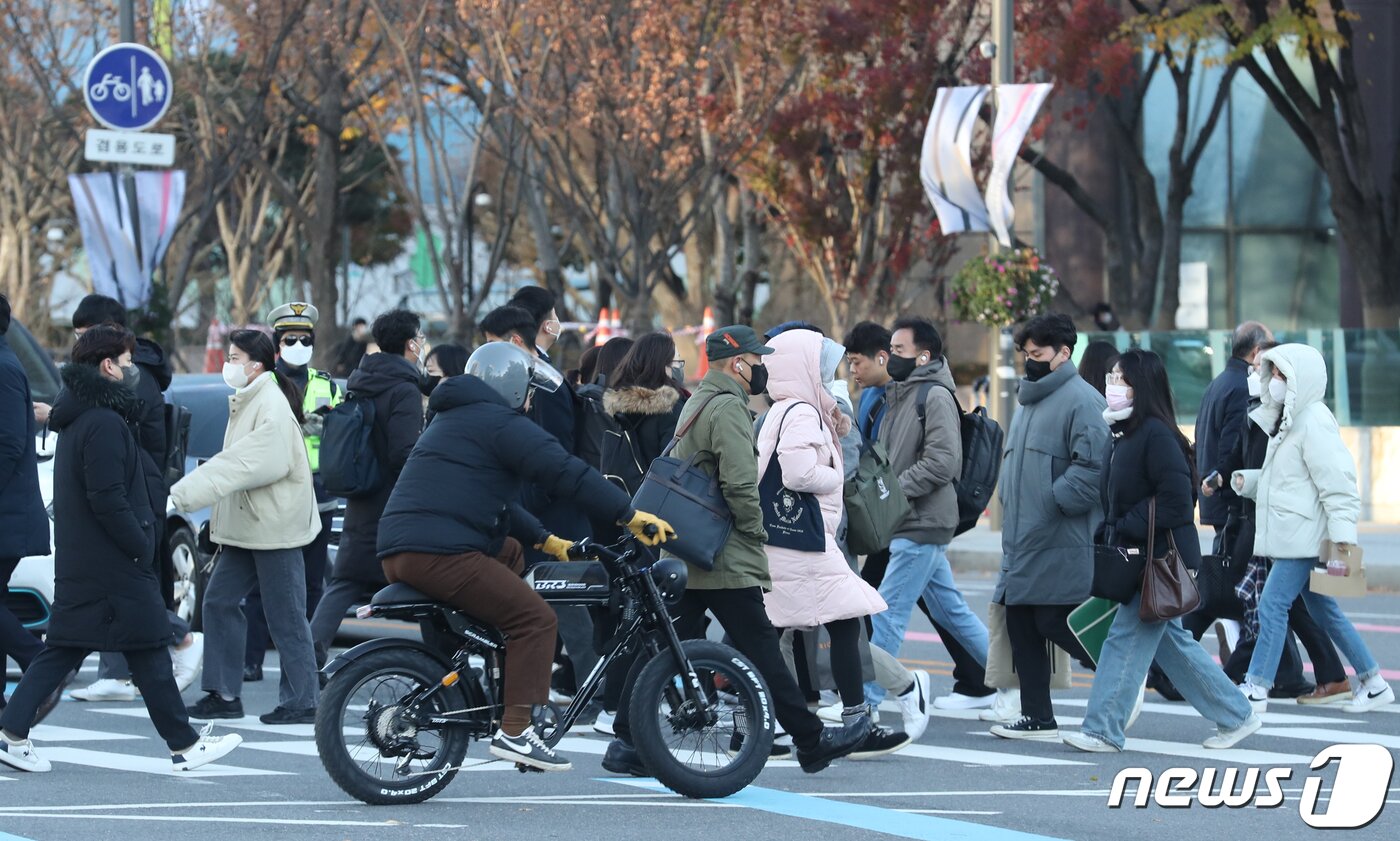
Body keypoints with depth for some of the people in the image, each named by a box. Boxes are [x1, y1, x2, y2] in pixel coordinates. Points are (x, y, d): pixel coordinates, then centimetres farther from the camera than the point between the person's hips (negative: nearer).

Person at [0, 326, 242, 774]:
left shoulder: (77, 418, 15)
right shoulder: (105, 422, -18)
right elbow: (108, 500, -22)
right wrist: (141, 548, -15)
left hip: (78, 562, 10)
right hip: (115, 565, -10)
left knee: (63, 648, 10)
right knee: (149, 649, -1)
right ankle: (184, 744, 6)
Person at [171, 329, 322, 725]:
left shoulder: (272, 406, -17)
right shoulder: (245, 402, 14)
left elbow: (242, 465, -25)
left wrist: (182, 496, -26)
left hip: (276, 528, -10)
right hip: (245, 528, 10)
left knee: (286, 618, -4)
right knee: (219, 601, 7)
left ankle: (301, 701, 3)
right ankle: (223, 694, 12)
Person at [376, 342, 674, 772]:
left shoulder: (453, 420, 30)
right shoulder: (501, 423, -2)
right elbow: (565, 472, -10)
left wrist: (546, 541, 31)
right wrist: (631, 515, -9)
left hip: (397, 552, 10)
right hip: (438, 553, -10)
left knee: (511, 555, 30)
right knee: (535, 618, -9)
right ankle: (515, 730, -16)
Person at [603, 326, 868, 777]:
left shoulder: (698, 402, 19)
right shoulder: (728, 407, -14)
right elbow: (740, 484, -22)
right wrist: (756, 533, -9)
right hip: (725, 559, -10)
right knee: (760, 647, -4)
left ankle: (626, 743, 6)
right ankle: (812, 740, 2)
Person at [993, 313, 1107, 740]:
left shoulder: (1081, 400, -11)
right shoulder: (1029, 400, 20)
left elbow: (1093, 466, -20)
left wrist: (1052, 501, -18)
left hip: (1061, 543, -9)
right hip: (1022, 540, 10)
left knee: (1053, 622, -10)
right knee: (1021, 626, 7)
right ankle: (1037, 718, 13)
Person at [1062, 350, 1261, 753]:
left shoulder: (1156, 434, -15)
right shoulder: (1125, 433, 15)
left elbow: (1175, 500, -21)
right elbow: (1115, 500, 19)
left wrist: (1124, 530, -19)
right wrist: (1107, 536, 4)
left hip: (1161, 558, -10)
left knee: (1126, 638, -9)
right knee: (1171, 643, 14)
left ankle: (1103, 731, -5)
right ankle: (1236, 715, 22)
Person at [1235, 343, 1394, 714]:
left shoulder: (1314, 423, -15)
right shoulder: (1288, 420, 15)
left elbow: (1336, 479, -20)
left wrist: (1343, 529, -25)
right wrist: (1248, 481, 5)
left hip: (1304, 537, -10)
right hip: (1291, 534, 10)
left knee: (1272, 606, -8)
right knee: (1323, 611, 13)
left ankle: (1255, 690, -4)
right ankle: (1373, 683, 19)